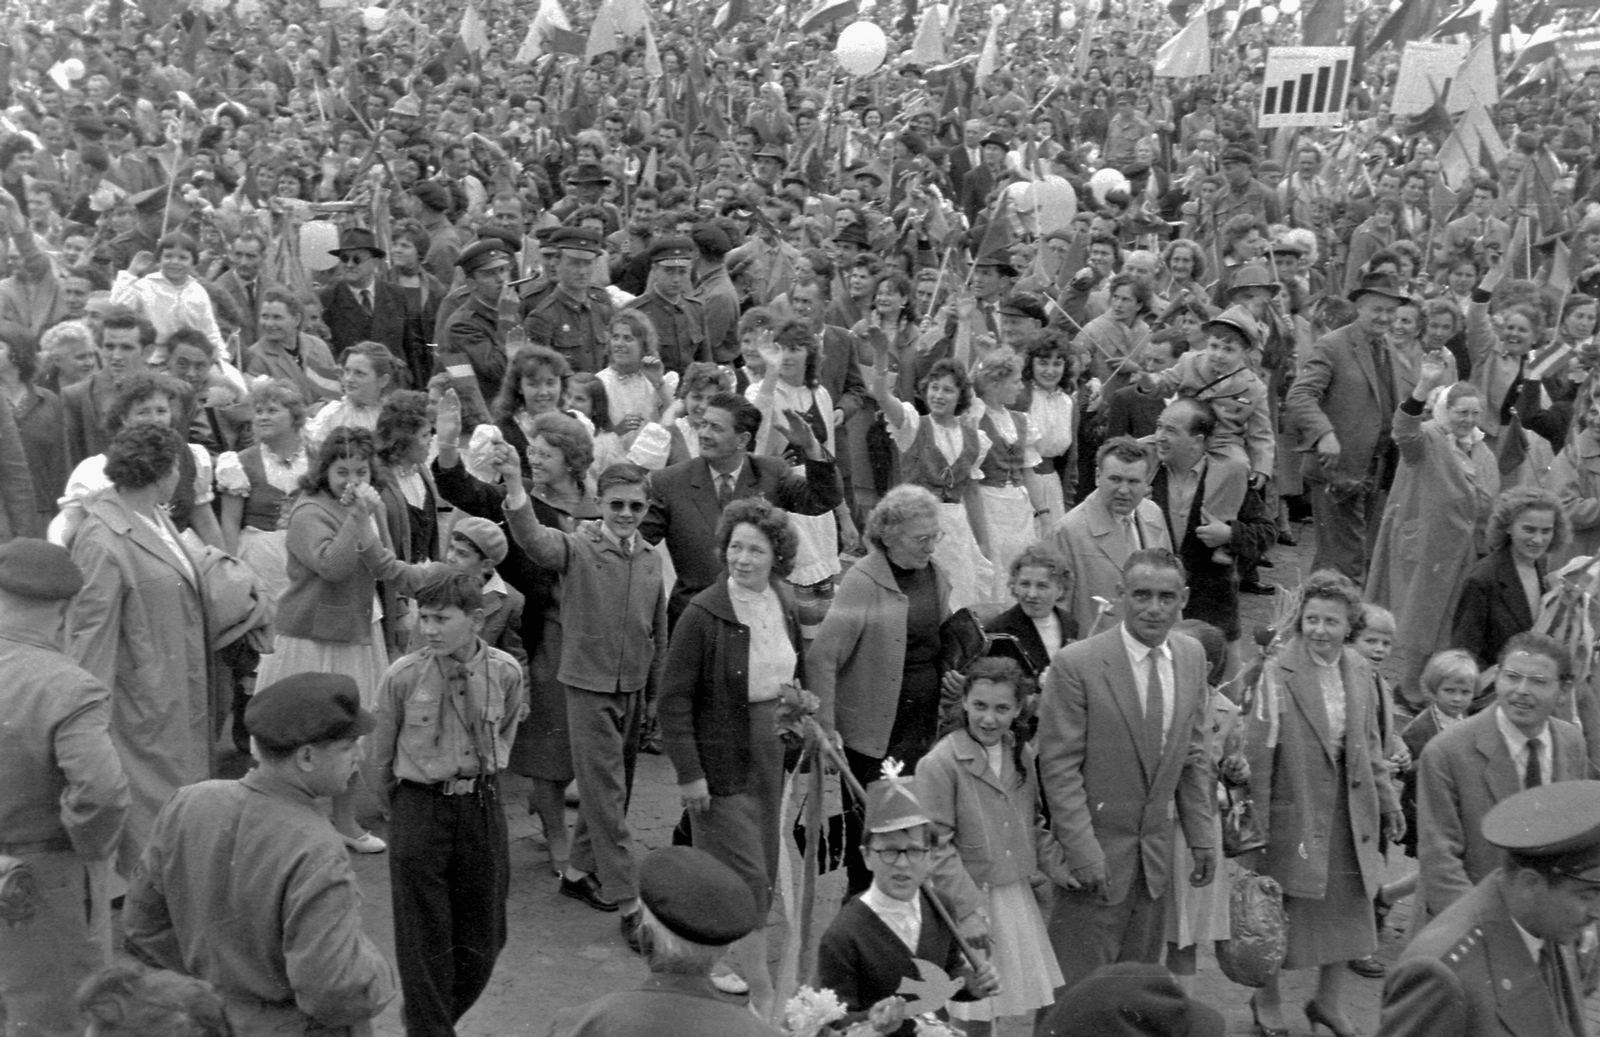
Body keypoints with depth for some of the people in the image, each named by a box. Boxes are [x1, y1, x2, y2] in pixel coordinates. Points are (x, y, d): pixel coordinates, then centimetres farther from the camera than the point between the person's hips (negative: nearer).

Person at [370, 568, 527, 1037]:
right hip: (419, 808, -2)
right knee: (425, 939, 3)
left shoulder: (506, 672, -11)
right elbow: (379, 754, 2)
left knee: (482, 938, 11)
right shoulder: (402, 677, -15)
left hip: (482, 804, 2)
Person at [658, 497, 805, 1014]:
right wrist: (688, 772, -17)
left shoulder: (785, 605, 2)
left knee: (763, 876, 13)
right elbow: (673, 700, -15)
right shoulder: (704, 614, -17)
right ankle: (762, 999, 8)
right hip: (722, 763, -6)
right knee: (747, 877, -3)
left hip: (771, 756, 7)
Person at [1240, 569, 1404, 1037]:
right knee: (1277, 914, 8)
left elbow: (1370, 745, 13)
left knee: (1348, 907, 15)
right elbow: (1257, 756, -16)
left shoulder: (1360, 671, 2)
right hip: (1292, 814, -5)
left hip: (1349, 814, 6)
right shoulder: (1276, 674, -17)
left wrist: (1389, 803, 13)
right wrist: (1254, 824, -16)